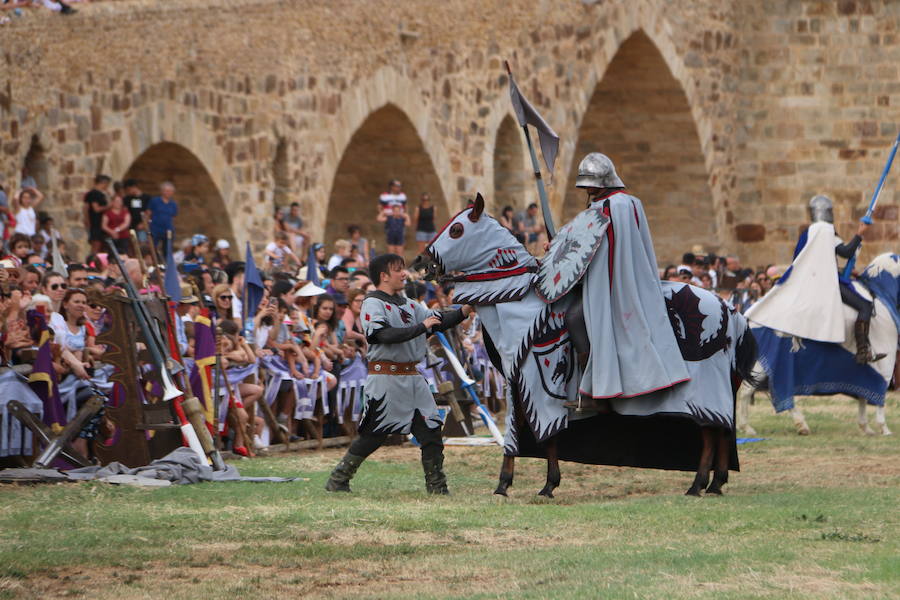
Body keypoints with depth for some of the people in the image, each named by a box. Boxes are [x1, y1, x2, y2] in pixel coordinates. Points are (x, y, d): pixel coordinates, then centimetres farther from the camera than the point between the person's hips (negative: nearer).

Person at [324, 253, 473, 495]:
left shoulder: (409, 305, 17)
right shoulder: (373, 304, -7)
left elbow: (438, 321, 13)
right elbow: (385, 334, -22)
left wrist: (463, 312, -3)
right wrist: (421, 327, -21)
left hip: (413, 378, 7)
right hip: (385, 377, -7)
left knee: (431, 431, 2)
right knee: (372, 435, -5)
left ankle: (437, 486, 10)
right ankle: (337, 481, 5)